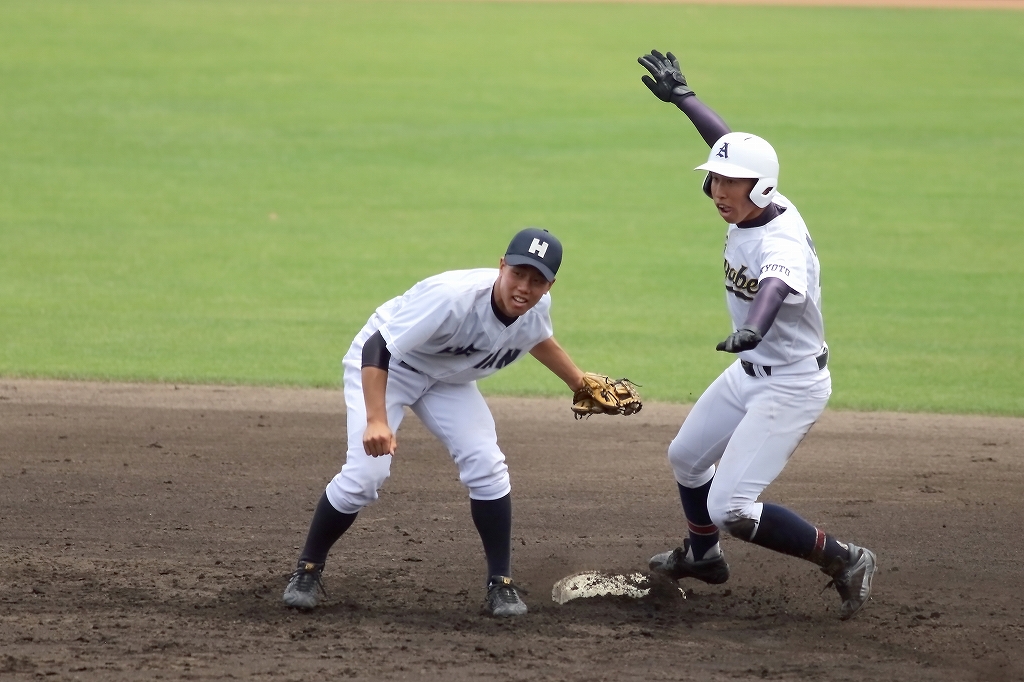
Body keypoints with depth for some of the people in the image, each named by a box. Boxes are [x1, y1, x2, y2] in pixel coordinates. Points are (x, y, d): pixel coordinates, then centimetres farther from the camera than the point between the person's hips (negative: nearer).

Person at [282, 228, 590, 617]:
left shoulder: (536, 308, -18)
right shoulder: (454, 296, -40)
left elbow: (536, 338, 11)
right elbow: (378, 346, -41)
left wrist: (580, 384, 12)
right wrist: (376, 420, -51)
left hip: (446, 378, 6)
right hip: (385, 364, -6)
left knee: (486, 466, -10)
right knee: (366, 473, -18)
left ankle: (501, 583, 2)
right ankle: (308, 570, 2)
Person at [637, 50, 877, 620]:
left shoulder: (781, 242, -32)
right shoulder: (751, 208, -6)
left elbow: (776, 283, -55)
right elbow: (727, 141, 13)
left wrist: (754, 329, -76)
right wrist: (682, 97, 23)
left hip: (792, 386, -10)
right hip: (750, 373, 10)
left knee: (732, 509, -15)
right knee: (686, 456, 26)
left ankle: (845, 560, -3)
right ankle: (703, 555, 50)